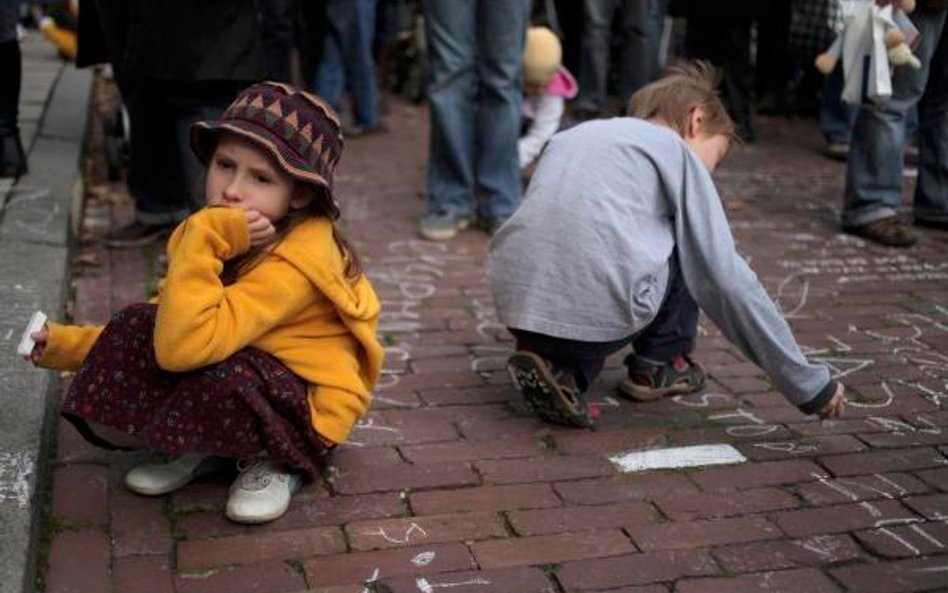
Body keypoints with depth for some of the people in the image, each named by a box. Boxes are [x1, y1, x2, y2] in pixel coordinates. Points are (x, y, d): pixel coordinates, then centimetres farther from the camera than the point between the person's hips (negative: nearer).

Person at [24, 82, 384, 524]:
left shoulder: (293, 262, -31)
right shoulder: (220, 240, -4)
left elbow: (187, 344, -41)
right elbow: (172, 326, 6)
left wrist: (203, 239, -40)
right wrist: (69, 344, 2)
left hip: (308, 404, -7)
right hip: (252, 371, 7)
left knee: (218, 379, -39)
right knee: (138, 325, -13)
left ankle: (277, 462, -6)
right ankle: (202, 450, 4)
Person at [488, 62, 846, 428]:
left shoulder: (571, 136, 28)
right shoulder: (674, 147, 12)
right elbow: (727, 280, 6)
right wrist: (811, 384, 11)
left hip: (518, 307, 5)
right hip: (601, 311, -4)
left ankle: (562, 367, 11)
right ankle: (658, 365, 23)